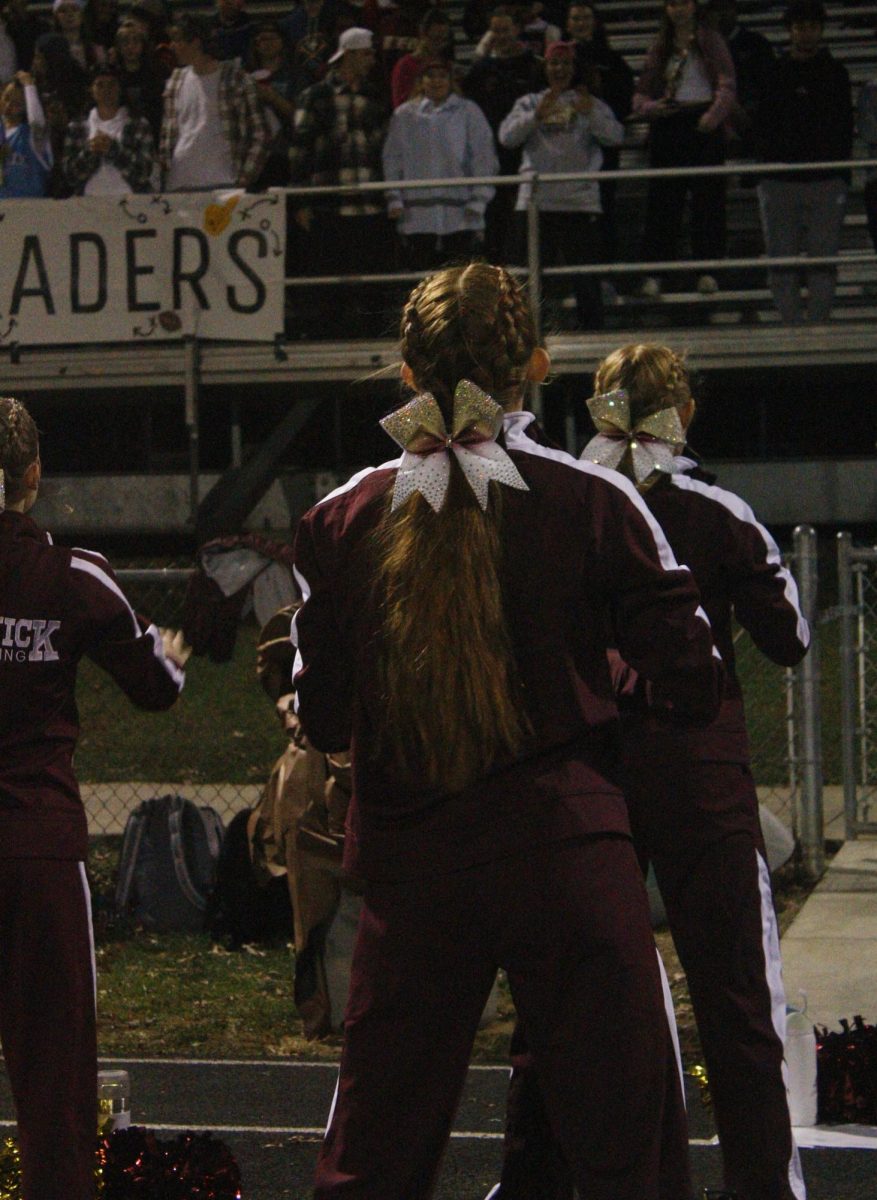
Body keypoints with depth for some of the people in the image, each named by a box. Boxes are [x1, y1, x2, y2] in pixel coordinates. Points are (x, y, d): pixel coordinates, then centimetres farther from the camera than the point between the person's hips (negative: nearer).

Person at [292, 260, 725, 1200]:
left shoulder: (340, 523, 2)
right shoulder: (591, 503, -4)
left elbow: (322, 722, 8)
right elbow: (695, 682, -2)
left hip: (408, 861, 2)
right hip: (564, 843, -2)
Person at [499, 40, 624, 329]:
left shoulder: (591, 104, 12)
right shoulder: (529, 103, 14)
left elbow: (615, 136, -5)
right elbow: (507, 136, -2)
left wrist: (590, 113, -23)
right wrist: (537, 115, -17)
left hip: (581, 199, -1)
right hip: (537, 201, 1)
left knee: (587, 280, -3)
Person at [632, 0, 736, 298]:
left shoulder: (711, 42, 7)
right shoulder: (659, 48, 15)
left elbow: (727, 86, -3)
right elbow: (641, 94, 14)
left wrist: (714, 115, -20)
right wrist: (651, 107, -9)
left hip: (704, 127, -2)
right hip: (669, 125, 2)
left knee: (708, 195, -4)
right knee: (663, 198, -3)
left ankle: (707, 269, 0)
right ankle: (654, 271, -5)